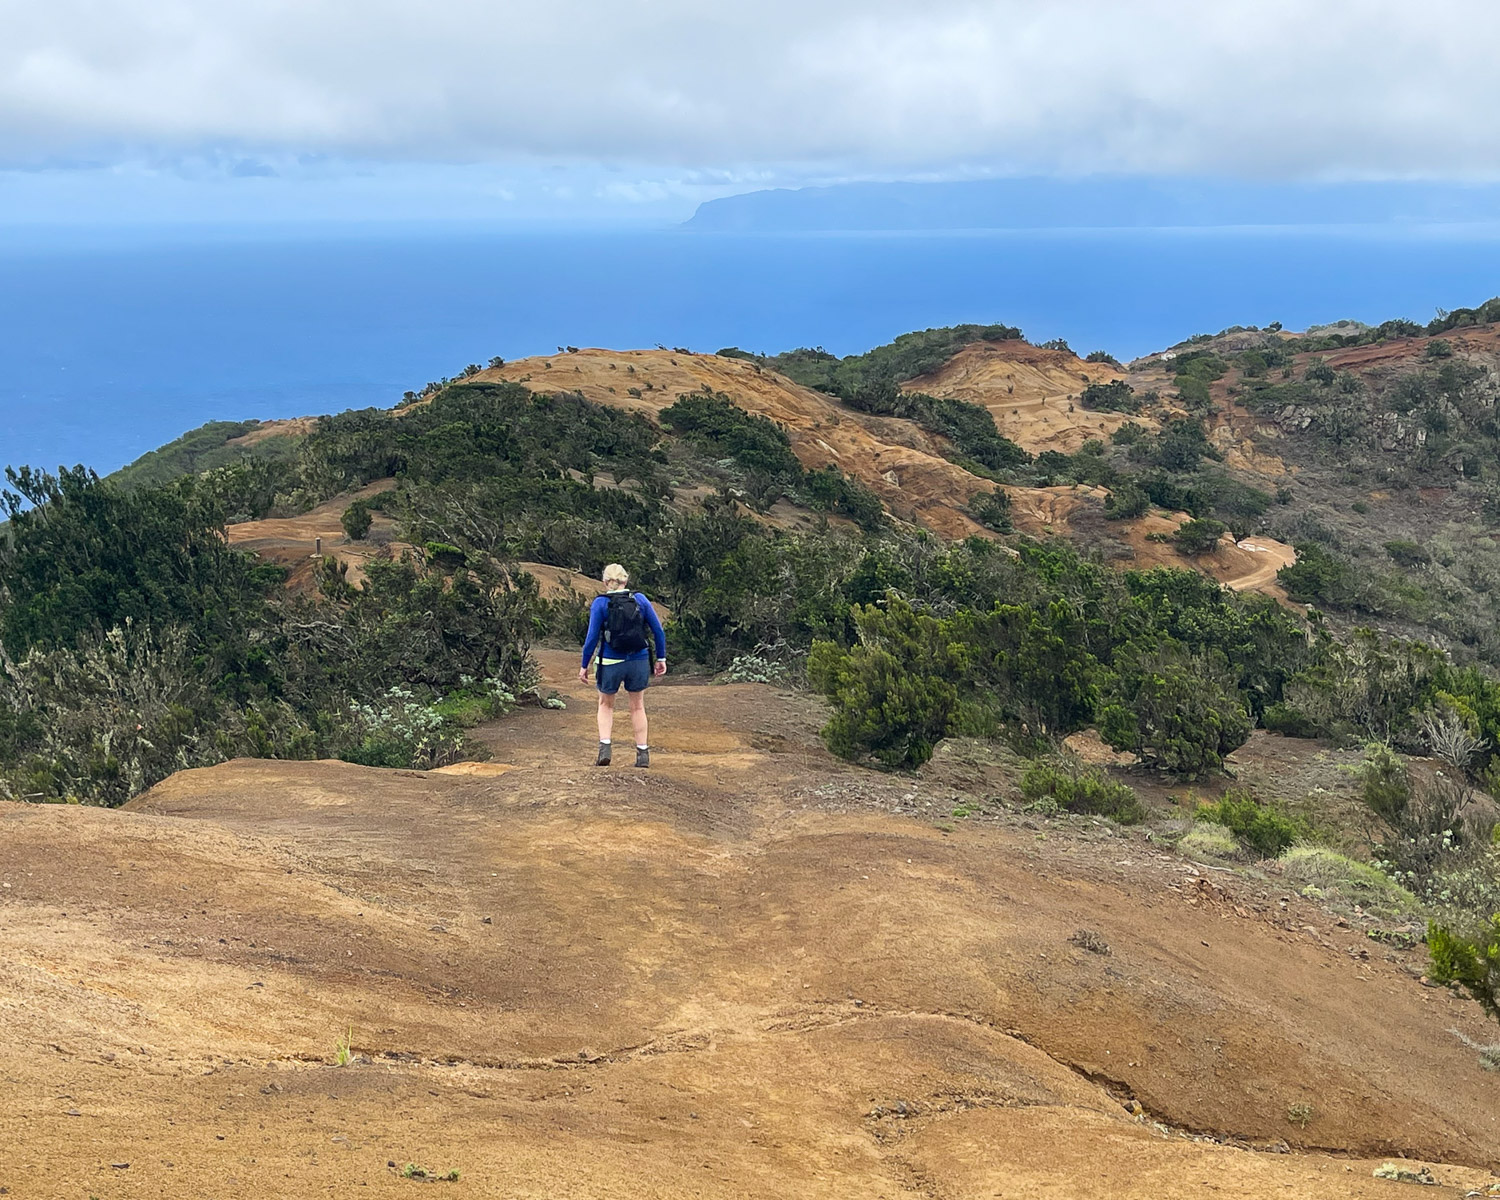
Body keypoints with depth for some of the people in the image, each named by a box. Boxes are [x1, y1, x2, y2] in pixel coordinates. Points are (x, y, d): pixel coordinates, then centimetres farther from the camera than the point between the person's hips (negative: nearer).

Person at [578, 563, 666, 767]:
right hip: (639, 662, 2)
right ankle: (643, 754, 17)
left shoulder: (600, 603, -8)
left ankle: (604, 749, 2)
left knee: (606, 705, 18)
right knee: (637, 706, 17)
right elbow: (658, 630, 1)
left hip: (611, 663, -2)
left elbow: (592, 637, -9)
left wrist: (584, 665, -1)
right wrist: (661, 658, 10)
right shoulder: (640, 599, -1)